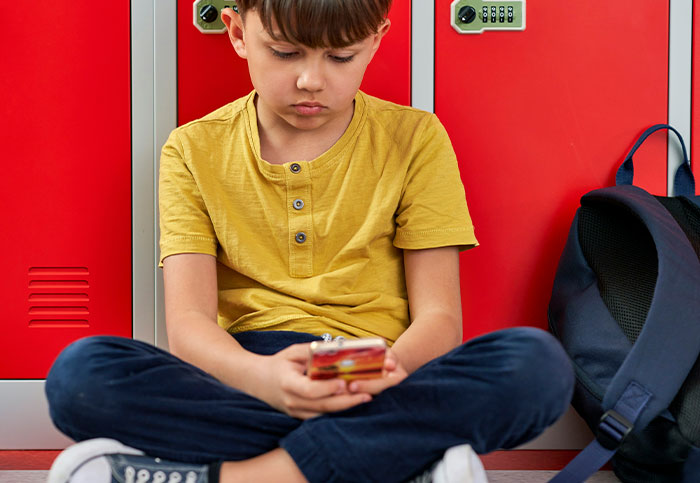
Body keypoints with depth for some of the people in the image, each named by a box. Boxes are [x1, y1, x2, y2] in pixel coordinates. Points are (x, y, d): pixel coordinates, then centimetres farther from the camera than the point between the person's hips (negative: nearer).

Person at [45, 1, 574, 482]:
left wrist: (393, 366, -25)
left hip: (376, 382, 0)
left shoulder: (414, 139, 5)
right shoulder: (195, 150, 5)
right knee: (80, 372, -28)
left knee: (541, 363, -28)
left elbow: (438, 316, 0)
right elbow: (188, 318, -5)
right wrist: (260, 376, -29)